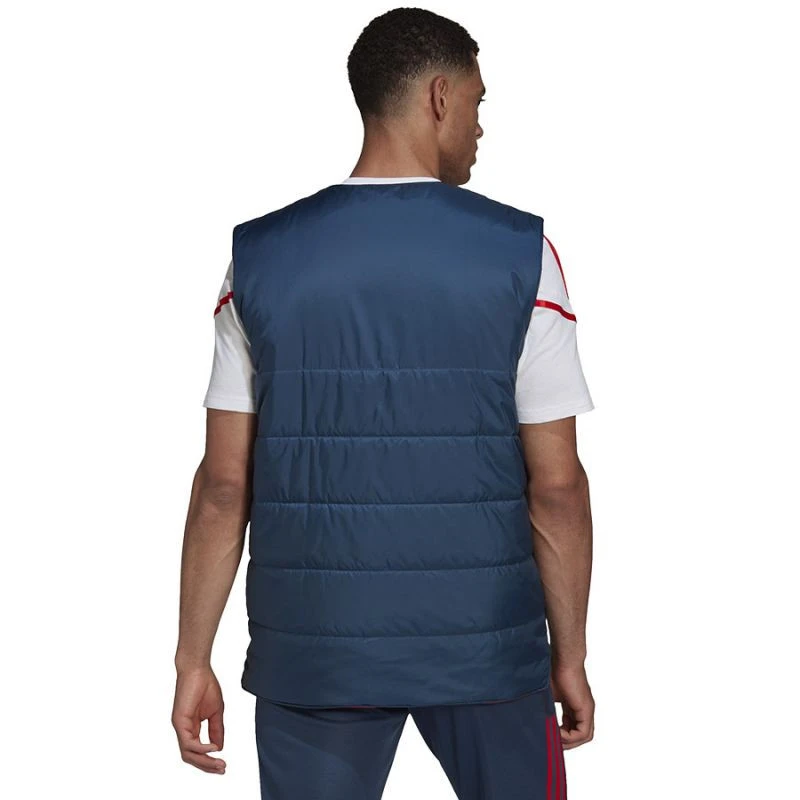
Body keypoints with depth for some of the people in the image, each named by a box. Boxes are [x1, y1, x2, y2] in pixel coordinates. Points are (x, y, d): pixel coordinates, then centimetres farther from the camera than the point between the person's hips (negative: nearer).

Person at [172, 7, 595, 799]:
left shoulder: (259, 258, -2)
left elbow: (224, 486, -2)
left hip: (313, 655, 2)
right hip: (483, 646, -1)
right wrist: (570, 655, 4)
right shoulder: (520, 255, -7)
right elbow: (556, 487, -7)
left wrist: (193, 659, 6)